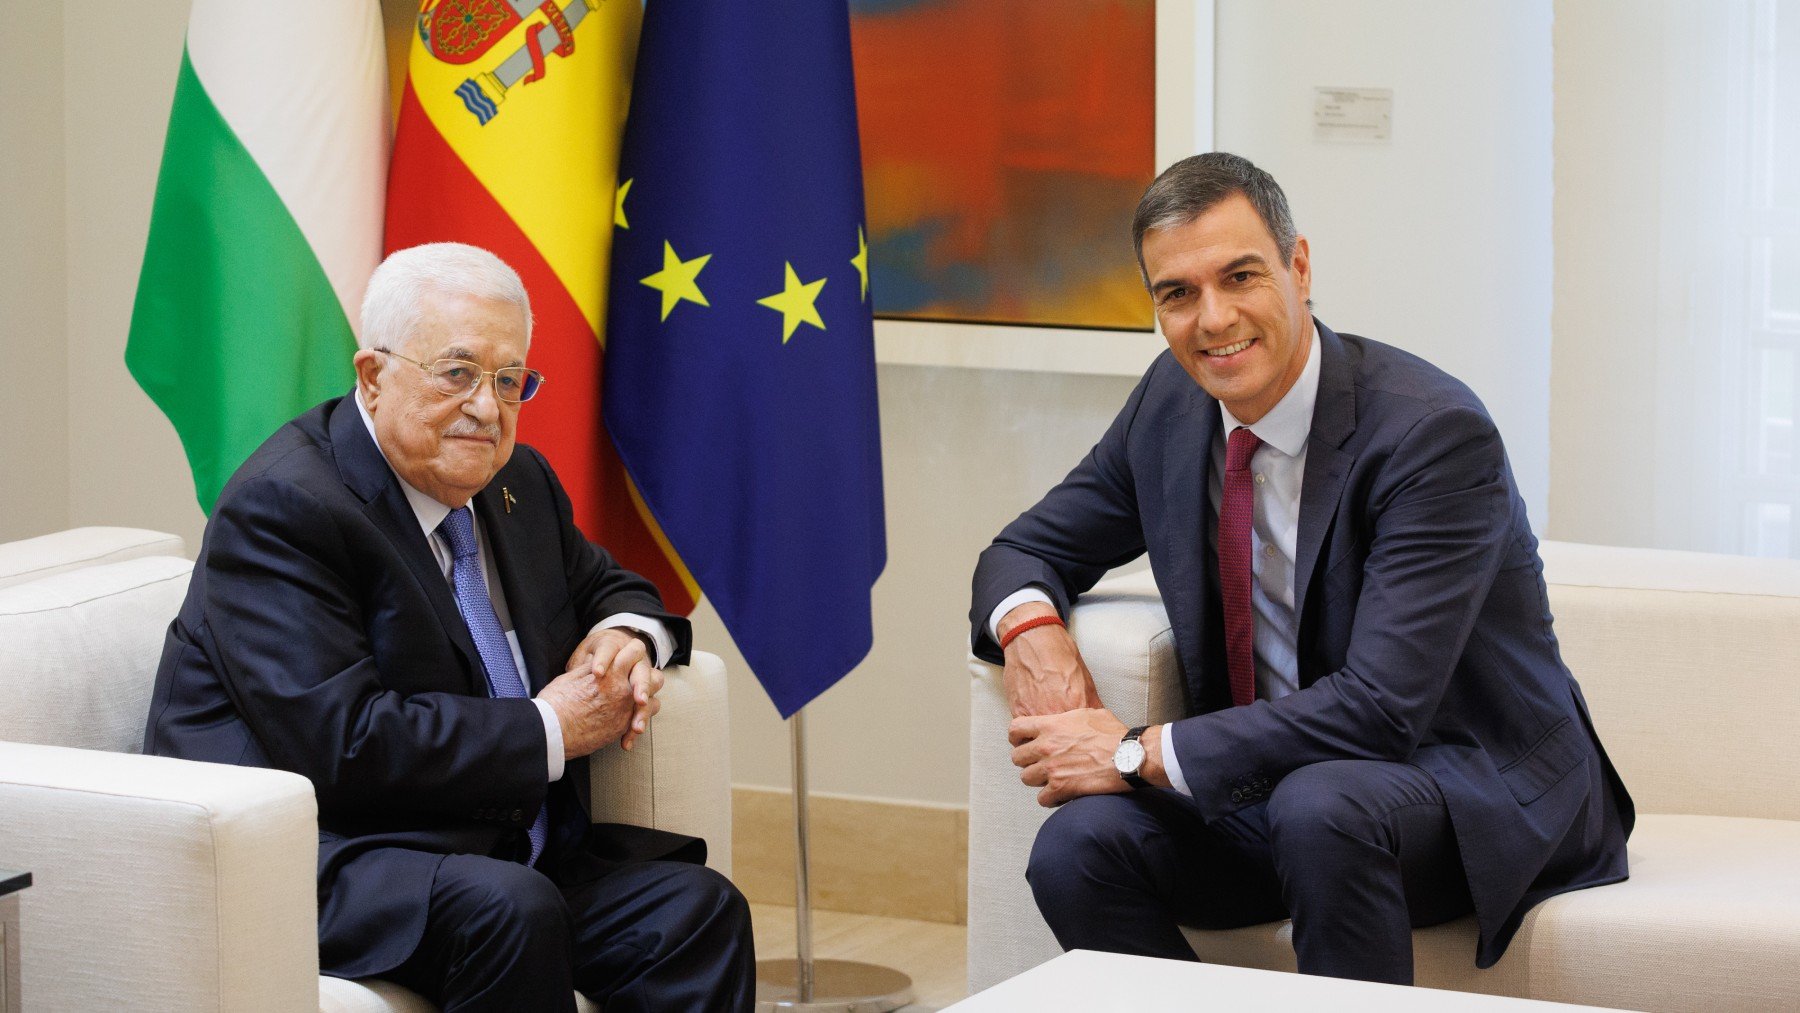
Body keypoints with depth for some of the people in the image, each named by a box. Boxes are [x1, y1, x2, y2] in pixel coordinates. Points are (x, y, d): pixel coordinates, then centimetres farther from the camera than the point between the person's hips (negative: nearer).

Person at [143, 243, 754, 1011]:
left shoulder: (515, 482, 13)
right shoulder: (282, 509, -15)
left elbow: (607, 588, 31)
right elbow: (337, 740, -24)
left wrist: (628, 637, 3)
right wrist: (547, 732, -16)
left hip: (501, 853, 8)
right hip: (315, 856, -8)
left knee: (698, 910, -15)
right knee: (511, 910, -35)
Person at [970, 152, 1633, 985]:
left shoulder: (1433, 431, -21)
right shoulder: (1172, 401, 1)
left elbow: (1382, 706, -27)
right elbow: (1028, 549, 14)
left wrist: (1140, 754, -25)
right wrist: (1030, 628, -12)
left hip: (1483, 793, -6)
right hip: (1275, 784, 6)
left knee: (1320, 805, -37)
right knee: (1079, 845, -20)